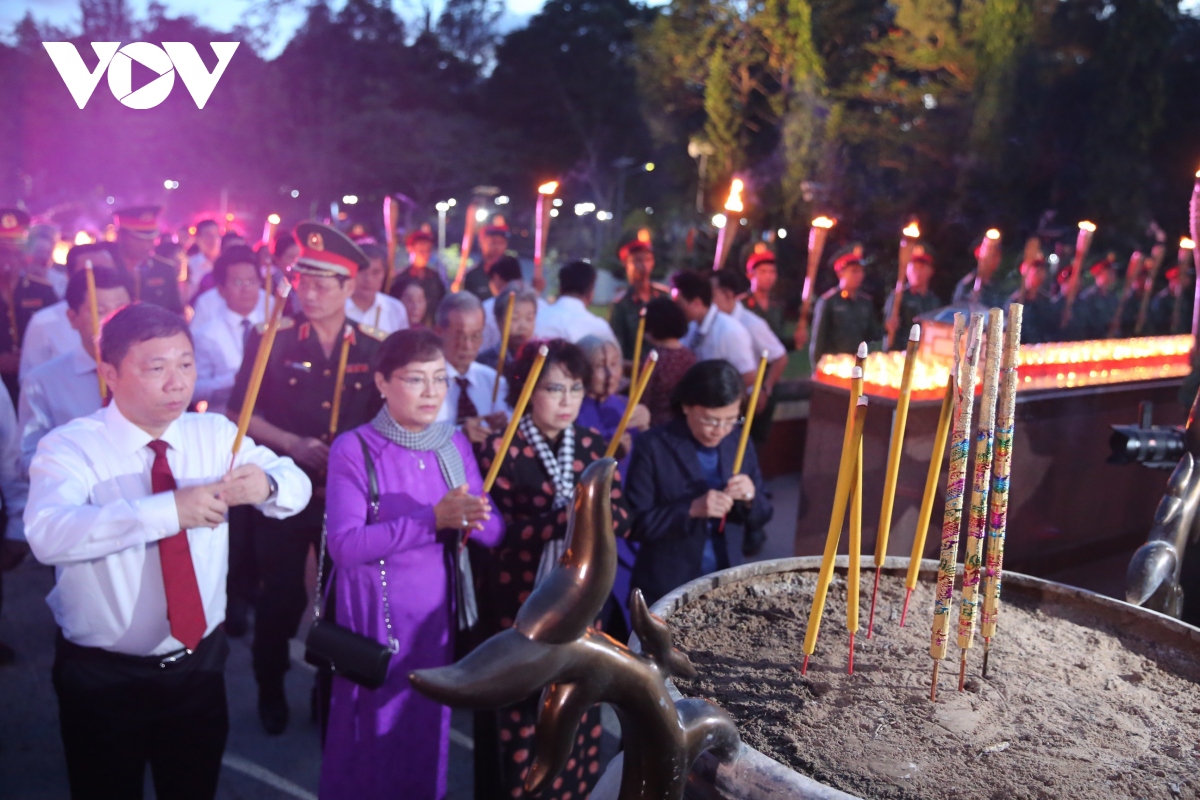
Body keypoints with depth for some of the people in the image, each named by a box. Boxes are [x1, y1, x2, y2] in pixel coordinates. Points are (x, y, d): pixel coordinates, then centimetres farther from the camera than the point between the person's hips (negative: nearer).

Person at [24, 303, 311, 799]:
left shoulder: (215, 435, -1)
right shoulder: (70, 447, -16)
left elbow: (298, 485, -5)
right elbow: (48, 535, -34)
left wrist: (265, 483, -28)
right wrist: (169, 510, -45)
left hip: (200, 664, 4)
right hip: (104, 678, -4)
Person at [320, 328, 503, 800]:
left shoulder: (455, 445, 1)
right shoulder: (353, 449, -13)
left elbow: (494, 533, 0)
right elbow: (344, 545, -23)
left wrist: (472, 521, -23)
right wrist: (432, 519, -30)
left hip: (435, 610, 4)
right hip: (370, 613, -4)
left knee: (428, 726, 17)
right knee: (369, 732, 10)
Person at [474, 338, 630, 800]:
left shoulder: (594, 446, 4)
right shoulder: (501, 450, -9)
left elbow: (622, 521, -1)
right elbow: (496, 533, -16)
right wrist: (564, 519, -28)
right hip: (519, 603, -4)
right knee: (522, 715, 4)